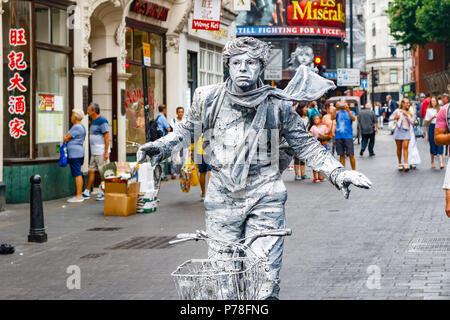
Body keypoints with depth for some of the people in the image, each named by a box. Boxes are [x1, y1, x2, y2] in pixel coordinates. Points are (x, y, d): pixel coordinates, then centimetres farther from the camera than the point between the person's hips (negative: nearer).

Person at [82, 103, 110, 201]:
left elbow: (107, 136, -16)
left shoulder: (102, 121, -13)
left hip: (101, 151, -9)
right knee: (91, 171, 10)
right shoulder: (93, 121, 16)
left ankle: (103, 192, 4)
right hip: (94, 152, 9)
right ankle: (87, 192, 15)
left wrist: (106, 152, -19)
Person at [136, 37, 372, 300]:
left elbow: (306, 145, 6)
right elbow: (188, 129, 21)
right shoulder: (209, 99, 2)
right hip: (223, 199, 2)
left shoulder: (277, 105, -1)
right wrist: (162, 146, 7)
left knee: (265, 280, -7)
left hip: (265, 199, -2)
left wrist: (337, 172, -5)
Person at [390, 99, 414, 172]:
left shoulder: (409, 113, 12)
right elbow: (390, 118, 9)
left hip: (406, 131, 1)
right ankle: (400, 164, 15)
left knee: (405, 147, -13)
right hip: (399, 130, -1)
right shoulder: (397, 111, 4)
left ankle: (406, 164, -20)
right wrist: (395, 117, -11)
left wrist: (407, 115, -9)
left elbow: (412, 122, 1)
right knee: (399, 148, 4)